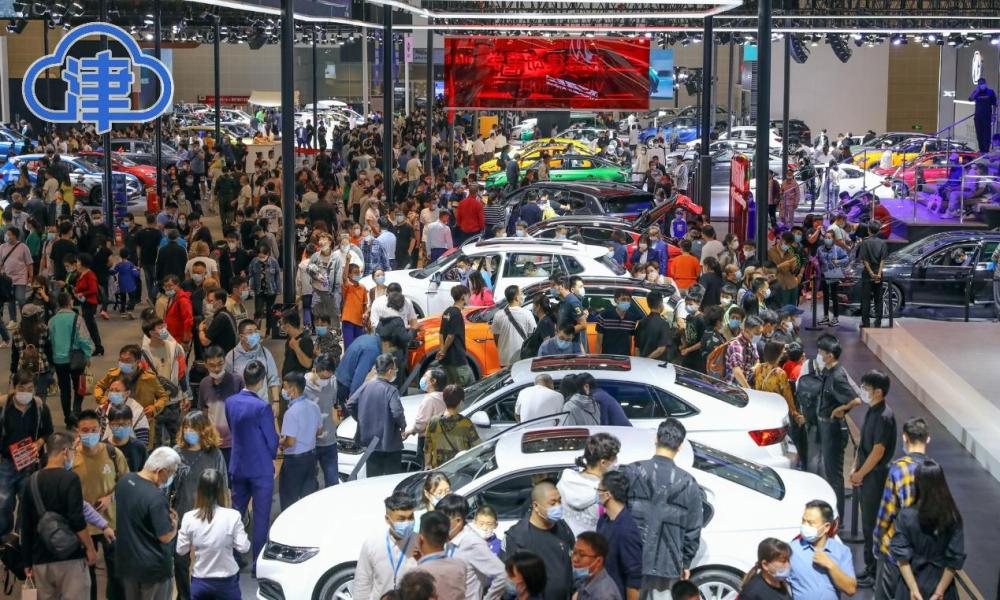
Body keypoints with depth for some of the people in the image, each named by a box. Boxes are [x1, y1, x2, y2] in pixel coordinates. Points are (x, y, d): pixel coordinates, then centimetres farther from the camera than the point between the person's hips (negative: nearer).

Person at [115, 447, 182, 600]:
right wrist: (174, 522, -4)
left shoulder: (125, 480, -3)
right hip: (153, 567, -8)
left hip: (127, 561, 8)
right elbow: (166, 537, -24)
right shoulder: (156, 497, -28)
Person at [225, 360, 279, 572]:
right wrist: (271, 456, 8)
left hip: (237, 466, 6)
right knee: (261, 517, 4)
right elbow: (272, 441, -13)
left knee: (236, 512, 17)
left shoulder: (230, 402, -3)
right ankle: (258, 562, 8)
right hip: (260, 468, -6)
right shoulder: (262, 407, -21)